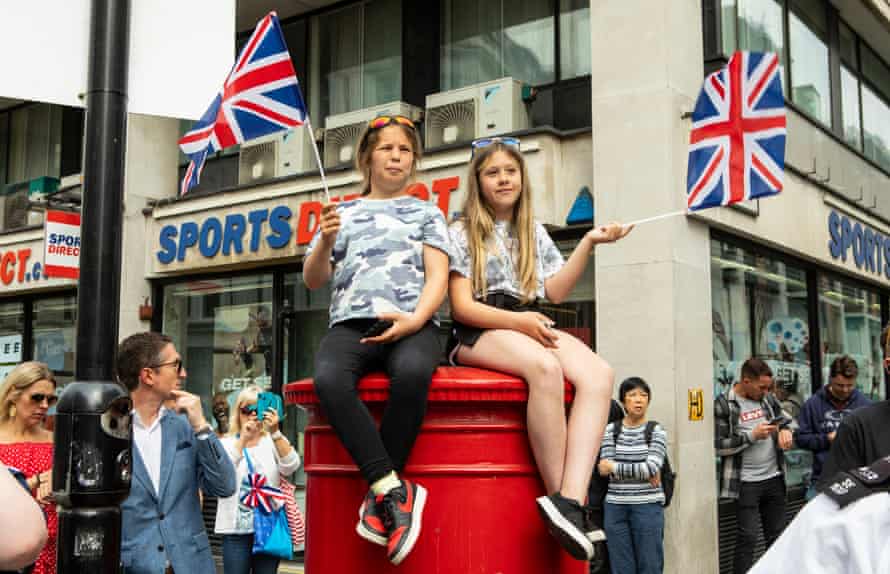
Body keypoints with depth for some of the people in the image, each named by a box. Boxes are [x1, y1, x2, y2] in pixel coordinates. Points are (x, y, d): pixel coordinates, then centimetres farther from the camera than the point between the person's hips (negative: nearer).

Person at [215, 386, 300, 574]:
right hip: (236, 528, 0)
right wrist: (242, 439, -20)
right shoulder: (226, 444, 5)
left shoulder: (273, 442, 5)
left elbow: (290, 467, -13)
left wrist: (275, 433, -23)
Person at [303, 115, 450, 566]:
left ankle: (379, 498, -24)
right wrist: (325, 241, -5)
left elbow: (438, 275, 6)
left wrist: (415, 318, -14)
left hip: (411, 324, -1)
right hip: (351, 324, 1)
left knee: (411, 373, -39)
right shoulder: (344, 214, 23)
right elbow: (313, 280, 17)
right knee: (328, 380, -35)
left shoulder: (426, 213, 20)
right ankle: (396, 491, -29)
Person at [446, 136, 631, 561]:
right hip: (477, 333, -5)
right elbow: (462, 306, -4)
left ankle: (570, 502, -40)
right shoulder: (462, 233, 5)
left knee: (598, 374, -27)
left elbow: (556, 292, 11)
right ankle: (564, 502, -30)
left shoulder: (534, 231, 21)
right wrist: (517, 321, -19)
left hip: (527, 327, 5)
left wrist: (588, 243, 2)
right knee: (545, 368, -38)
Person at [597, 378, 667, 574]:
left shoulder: (656, 431, 0)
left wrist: (614, 467, -10)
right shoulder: (610, 430, 5)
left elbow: (652, 468, -13)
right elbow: (605, 468, -7)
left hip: (648, 506, -2)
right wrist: (643, 473, -14)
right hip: (615, 507, 2)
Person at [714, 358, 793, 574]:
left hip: (774, 478, 6)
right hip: (746, 483, -6)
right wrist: (752, 436, -17)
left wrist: (784, 430, -4)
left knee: (777, 535, 13)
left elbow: (784, 421, 19)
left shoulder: (768, 399, 7)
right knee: (747, 538, -5)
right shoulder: (723, 405, -9)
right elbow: (719, 446, -12)